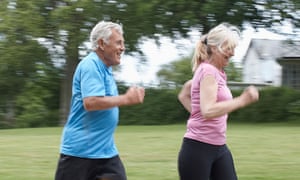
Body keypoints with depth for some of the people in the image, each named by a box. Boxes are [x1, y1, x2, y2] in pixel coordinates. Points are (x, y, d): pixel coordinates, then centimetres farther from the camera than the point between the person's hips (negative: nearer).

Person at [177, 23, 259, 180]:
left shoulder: (216, 72, 14)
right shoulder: (209, 71, -15)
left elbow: (183, 95, 25)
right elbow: (208, 111, -27)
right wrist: (242, 100, -25)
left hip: (219, 147, 9)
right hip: (198, 148, -9)